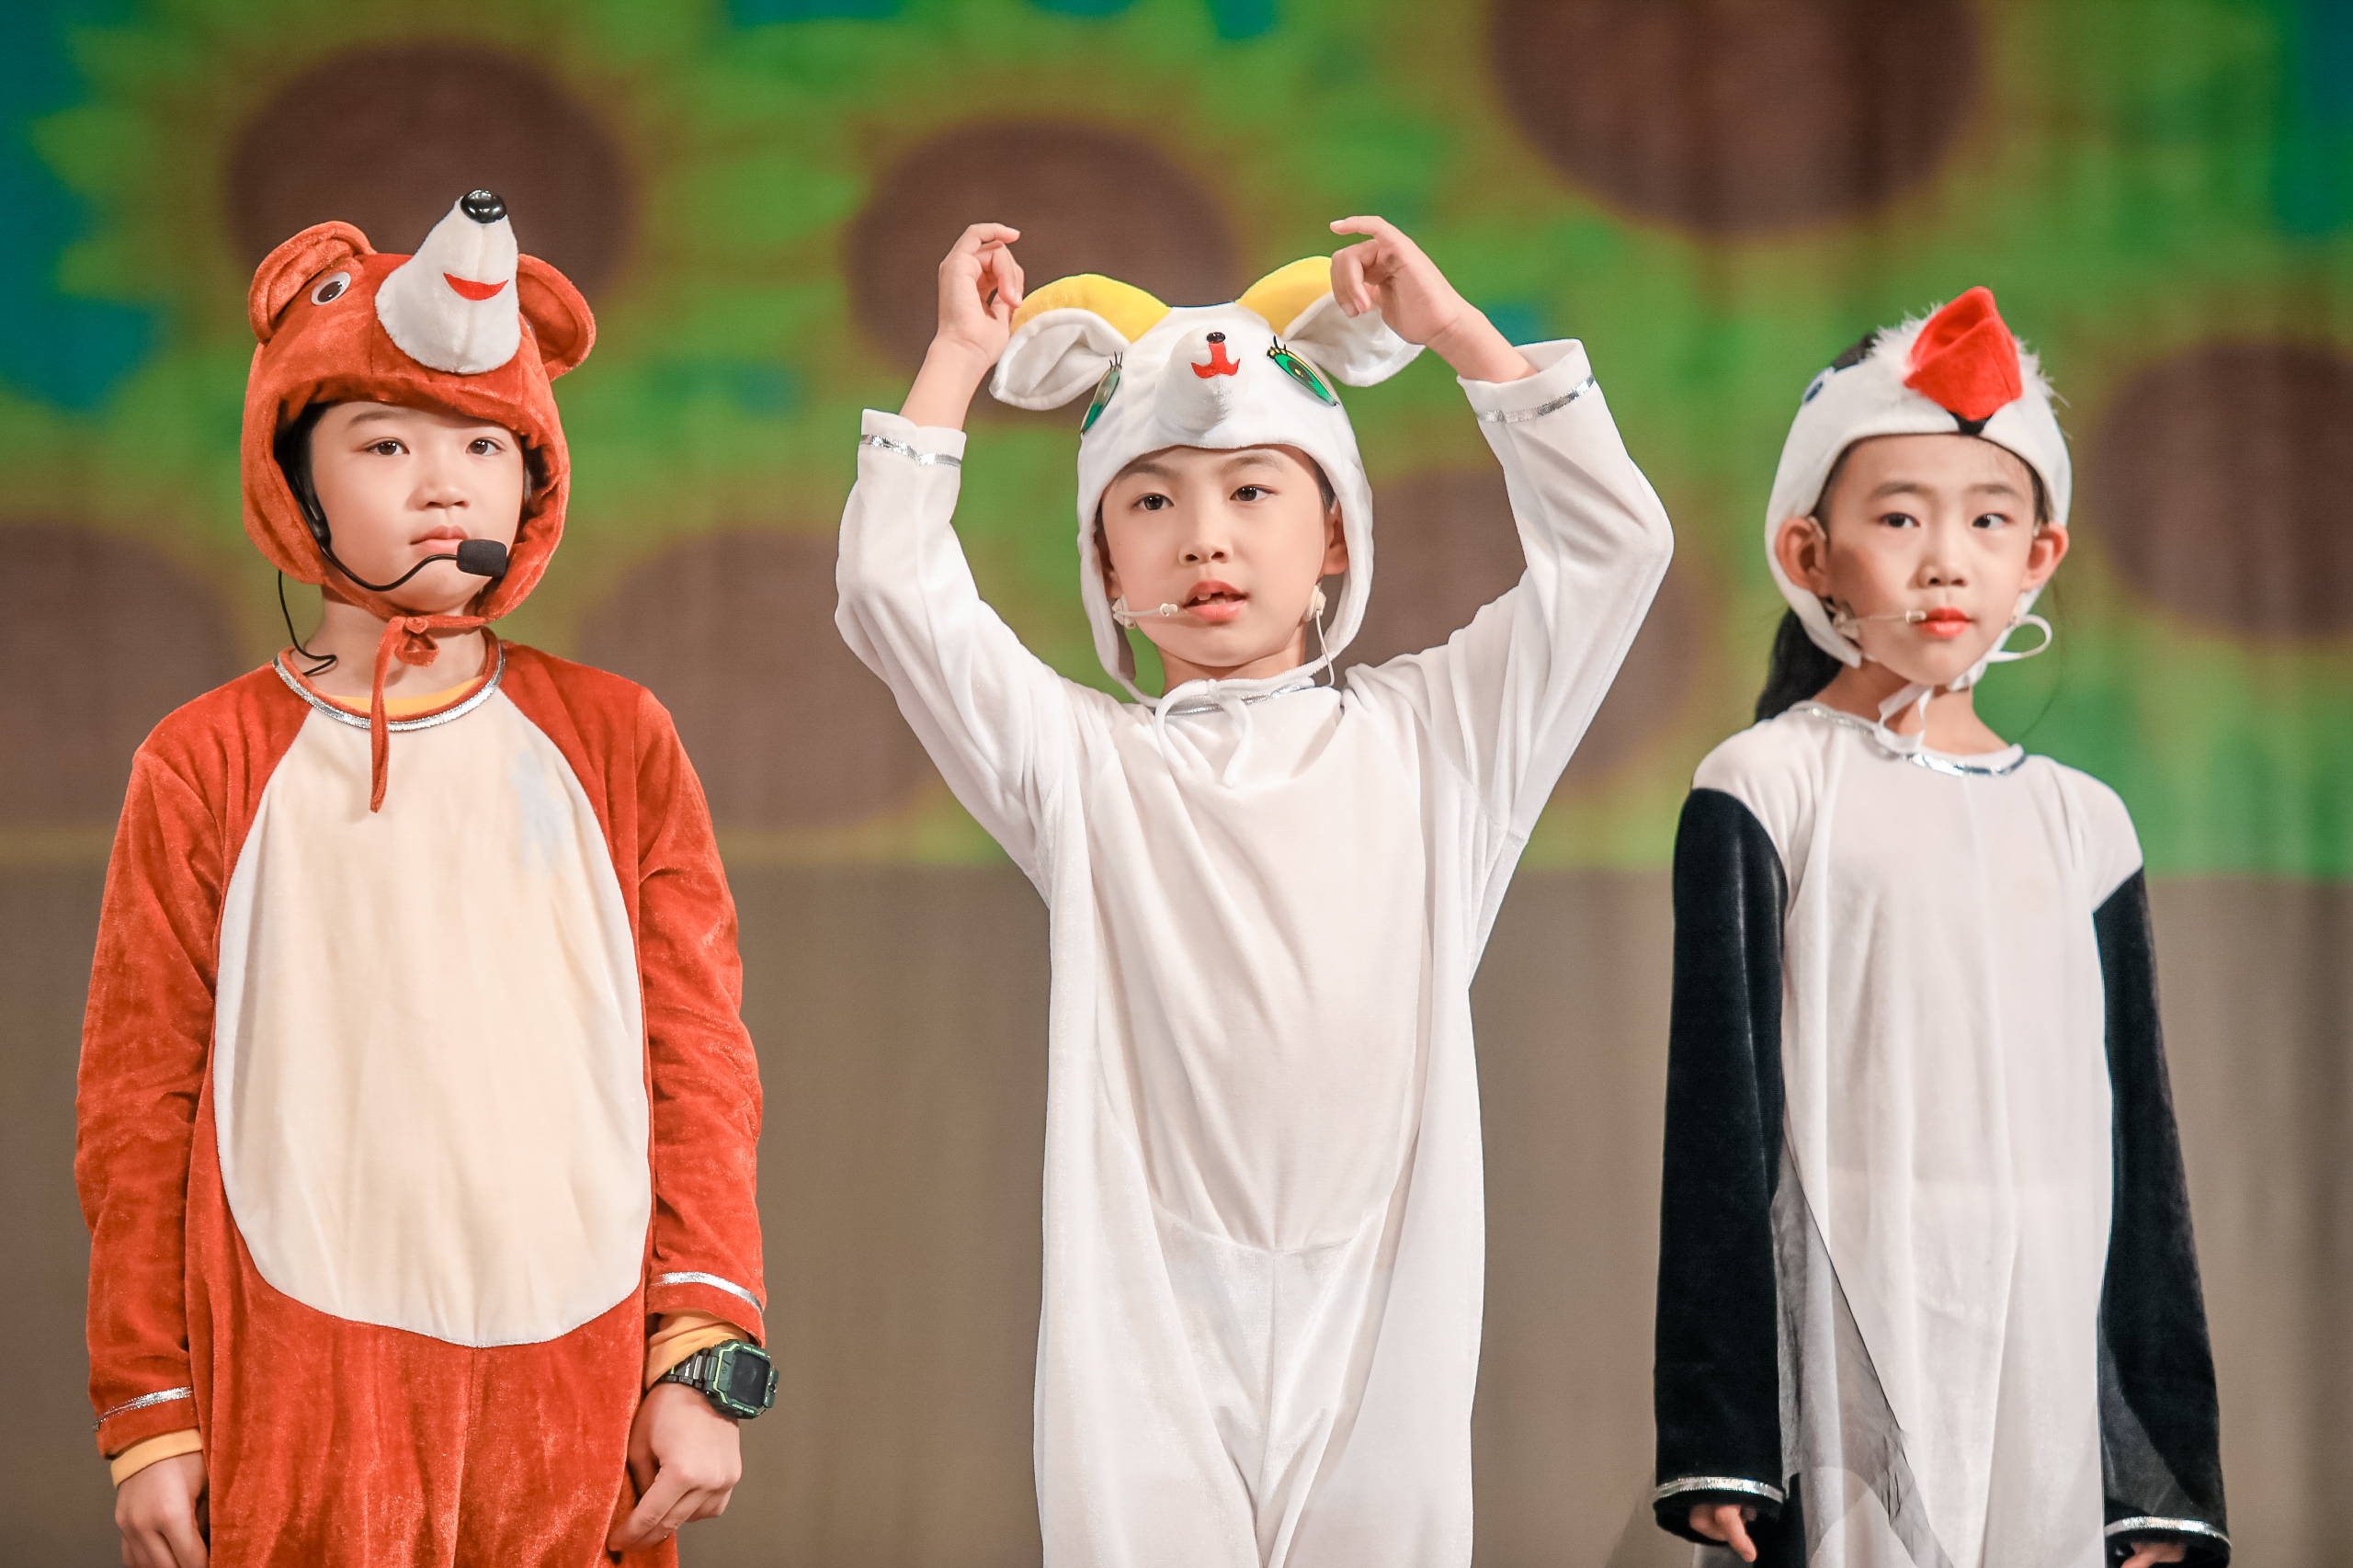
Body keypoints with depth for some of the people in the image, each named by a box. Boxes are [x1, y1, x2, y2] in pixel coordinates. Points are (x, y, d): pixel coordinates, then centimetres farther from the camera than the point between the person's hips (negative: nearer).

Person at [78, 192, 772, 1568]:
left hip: (578, 1388, 1)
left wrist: (704, 1359, 1)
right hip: (303, 1397, -1)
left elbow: (698, 1057, 7)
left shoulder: (613, 741, 8)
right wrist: (151, 1413, 3)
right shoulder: (206, 768, 4)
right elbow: (142, 1103, 5)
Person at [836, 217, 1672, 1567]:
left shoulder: (1429, 737, 10)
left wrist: (1460, 331, 9)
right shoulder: (1083, 760, 8)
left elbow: (1614, 542, 7)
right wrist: (959, 360, 5)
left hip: (1383, 1314, 1)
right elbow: (894, 592, -1)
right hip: (1154, 1325, -1)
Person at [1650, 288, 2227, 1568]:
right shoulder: (1765, 788, 1)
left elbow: (2137, 1145, 12)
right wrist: (1718, 1437, -8)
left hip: (2051, 1340, 3)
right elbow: (1718, 1111, -2)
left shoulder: (2081, 823, 11)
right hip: (1848, 1326, -3)